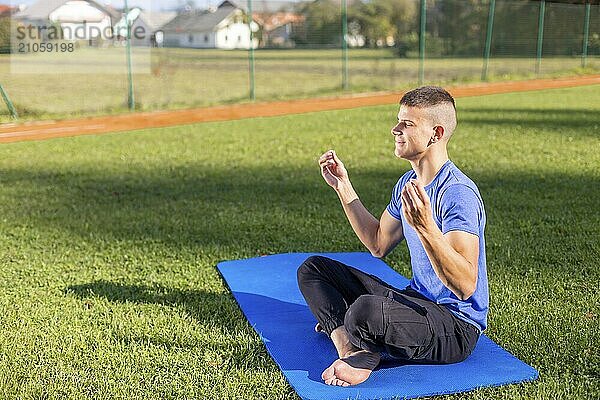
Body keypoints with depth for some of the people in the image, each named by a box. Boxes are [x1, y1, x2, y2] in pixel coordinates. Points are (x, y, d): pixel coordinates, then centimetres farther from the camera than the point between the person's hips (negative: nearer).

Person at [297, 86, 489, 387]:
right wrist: (343, 186, 16)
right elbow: (379, 244, 19)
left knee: (365, 310, -40)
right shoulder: (408, 184, 7)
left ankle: (364, 354, -5)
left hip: (457, 329, -10)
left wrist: (426, 227, -43)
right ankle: (350, 347, -14)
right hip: (417, 301, 10)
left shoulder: (458, 194, -23)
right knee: (312, 268, 9)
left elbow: (465, 286, -30)